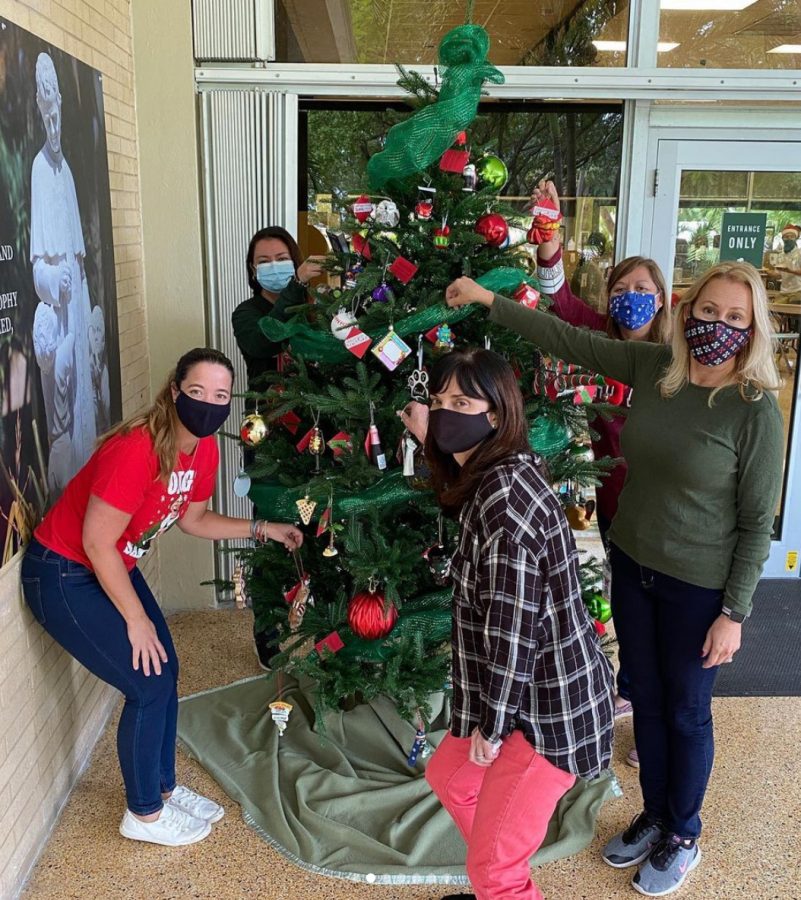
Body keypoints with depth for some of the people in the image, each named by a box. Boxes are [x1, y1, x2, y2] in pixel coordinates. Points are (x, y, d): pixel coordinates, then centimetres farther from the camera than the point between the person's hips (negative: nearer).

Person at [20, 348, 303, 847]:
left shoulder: (204, 449, -6)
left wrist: (262, 529, 4)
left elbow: (194, 517, 11)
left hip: (114, 568, 8)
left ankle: (164, 788, 32)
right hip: (63, 576, -8)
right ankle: (144, 814, 16)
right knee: (149, 685, -5)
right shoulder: (137, 450, -32)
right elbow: (97, 543, -26)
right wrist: (136, 620, -17)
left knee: (167, 670, 11)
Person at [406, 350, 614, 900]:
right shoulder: (489, 476, 5)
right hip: (537, 686, 11)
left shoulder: (504, 493, -26)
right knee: (448, 776, 28)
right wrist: (430, 435, 23)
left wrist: (491, 725, -14)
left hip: (549, 701, -11)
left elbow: (511, 623, -25)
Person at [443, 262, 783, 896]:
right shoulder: (653, 367, -6)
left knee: (686, 712, 14)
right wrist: (491, 301, -2)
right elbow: (570, 341, 1)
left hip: (699, 587, -4)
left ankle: (684, 837, 38)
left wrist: (734, 612, -12)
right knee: (647, 699, 20)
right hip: (631, 565, 5)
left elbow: (757, 522, -14)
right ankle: (654, 815, 43)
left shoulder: (756, 409, -19)